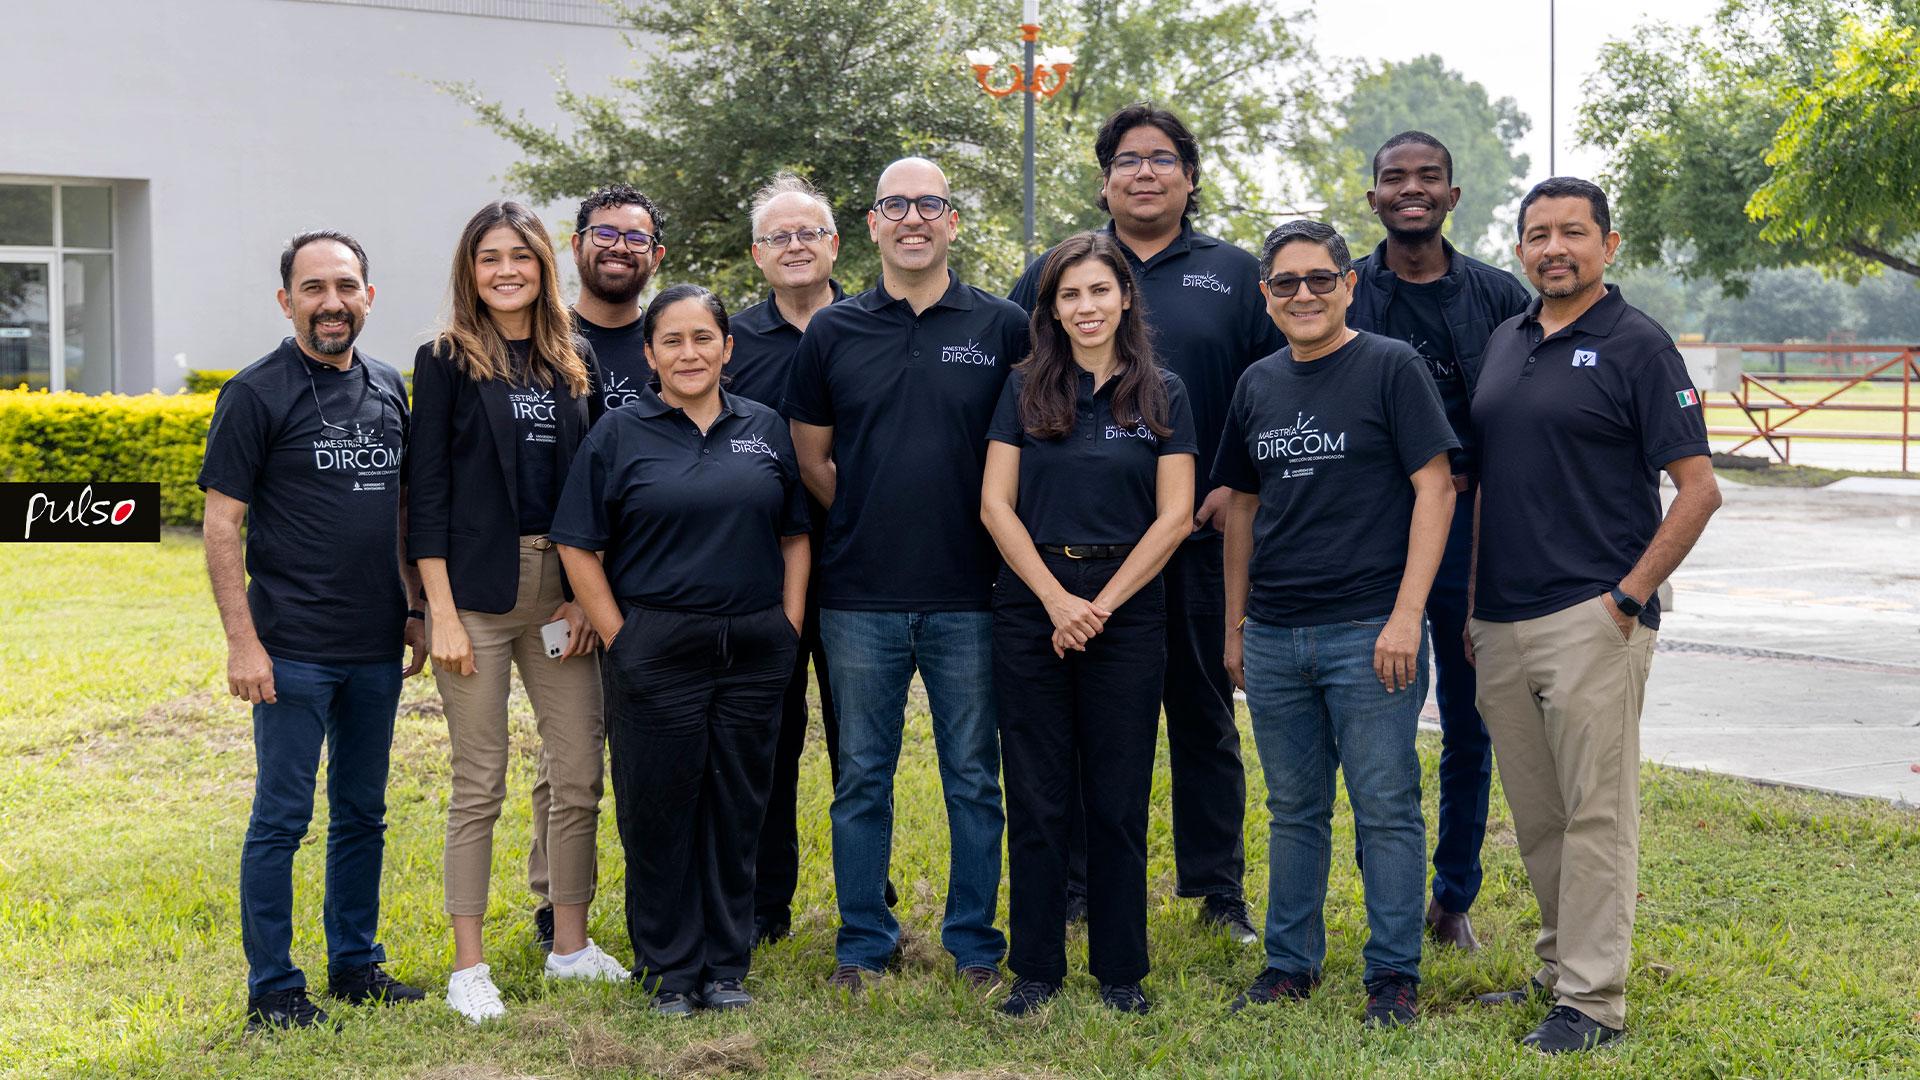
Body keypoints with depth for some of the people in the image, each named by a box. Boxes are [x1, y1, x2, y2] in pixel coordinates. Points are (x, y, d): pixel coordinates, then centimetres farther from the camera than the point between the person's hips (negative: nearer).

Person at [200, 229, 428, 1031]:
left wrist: (415, 609, 13)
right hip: (293, 651, -6)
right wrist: (241, 640, -14)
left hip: (376, 648, 6)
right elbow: (222, 523, -9)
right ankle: (272, 990, 11)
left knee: (362, 814, 14)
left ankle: (356, 963, 26)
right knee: (282, 818, 1)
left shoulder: (387, 388, 10)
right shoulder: (257, 394, -7)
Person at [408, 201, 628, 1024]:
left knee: (578, 776, 6)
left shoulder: (570, 362, 11)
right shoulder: (446, 360, -1)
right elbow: (428, 492, -5)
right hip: (478, 590, -4)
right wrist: (441, 610, -12)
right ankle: (468, 966, 9)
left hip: (560, 589, 4)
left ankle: (571, 944, 21)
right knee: (480, 784, 0)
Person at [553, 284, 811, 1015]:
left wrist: (789, 626, 3)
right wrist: (619, 639, -7)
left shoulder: (765, 429, 9)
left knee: (737, 809, 9)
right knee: (659, 810, 3)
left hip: (754, 651, 3)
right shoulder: (619, 434, 0)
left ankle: (726, 965, 21)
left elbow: (795, 537, 13)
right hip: (656, 649, -3)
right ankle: (670, 968, 16)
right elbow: (578, 547, -2)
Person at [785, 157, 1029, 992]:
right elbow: (811, 459, 12)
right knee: (862, 776, 8)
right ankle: (863, 944, 20)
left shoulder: (1004, 328, 2)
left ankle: (975, 943, 19)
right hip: (860, 595, 1)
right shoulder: (832, 333, 5)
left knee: (974, 777, 7)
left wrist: (988, 527, 2)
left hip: (969, 594, -1)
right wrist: (875, 522, 7)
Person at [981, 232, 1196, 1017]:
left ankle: (1120, 970, 16)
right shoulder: (1025, 389, 5)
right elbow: (995, 504, 0)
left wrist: (1101, 605, -9)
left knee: (1118, 798, 5)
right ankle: (1035, 968, 14)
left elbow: (1174, 517, -1)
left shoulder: (1161, 394, 4)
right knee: (1036, 797, 4)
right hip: (1032, 605, 1)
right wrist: (1056, 599, -9)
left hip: (1128, 607, 0)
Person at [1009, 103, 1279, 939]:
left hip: (1201, 533, 0)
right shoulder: (1051, 274, 9)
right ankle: (1076, 883, 16)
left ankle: (1218, 887, 17)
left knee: (1204, 710, 8)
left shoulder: (1235, 274, 9)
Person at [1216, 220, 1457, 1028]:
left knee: (1386, 808, 1)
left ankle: (1394, 975, 11)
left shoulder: (1392, 368, -4)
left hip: (1368, 631, -5)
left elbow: (1434, 489, -8)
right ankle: (1291, 962, 24)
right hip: (1274, 636, 5)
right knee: (1294, 810, 14)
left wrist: (1406, 614, -15)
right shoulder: (1257, 385, 12)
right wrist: (1234, 625, 16)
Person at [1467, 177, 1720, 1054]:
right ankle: (1558, 968, 27)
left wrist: (1628, 596, -13)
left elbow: (1698, 489, -9)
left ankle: (1592, 1000, 3)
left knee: (1595, 812, -3)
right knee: (1536, 818, 14)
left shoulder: (1636, 346, -6)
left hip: (1591, 617, -7)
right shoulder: (1505, 343, 14)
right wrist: (1472, 604, 15)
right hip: (1501, 623, 7)